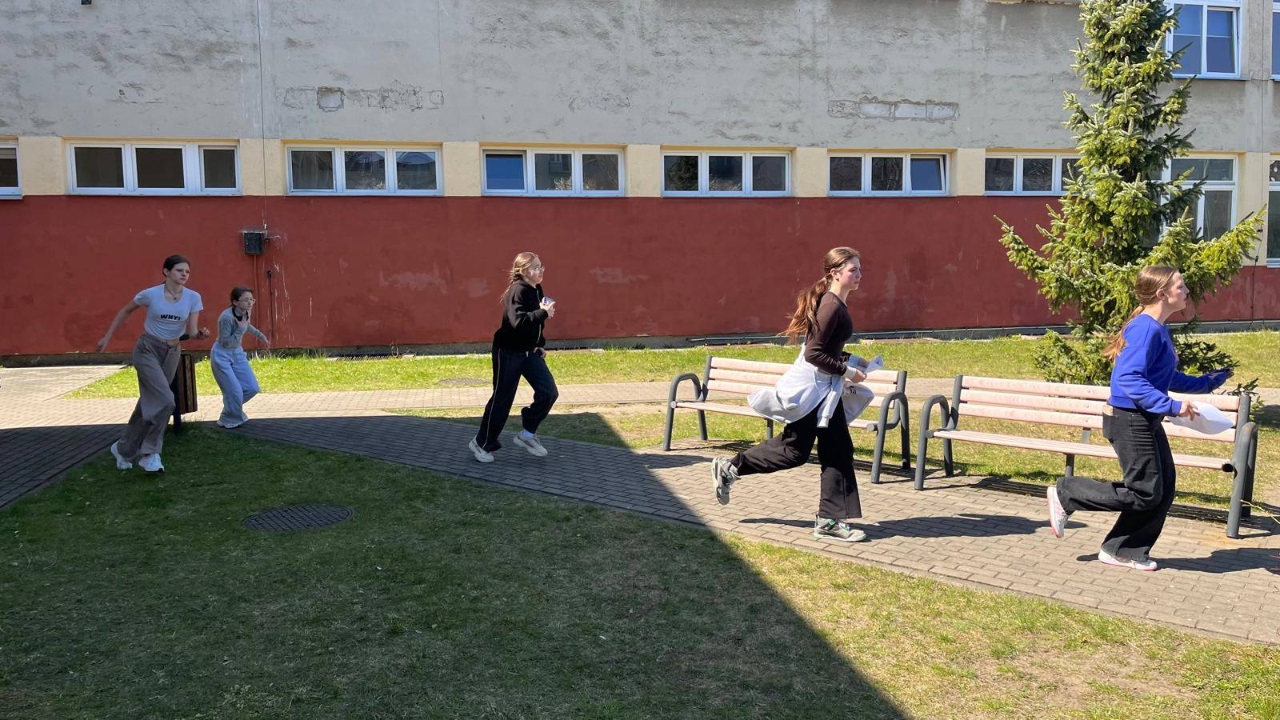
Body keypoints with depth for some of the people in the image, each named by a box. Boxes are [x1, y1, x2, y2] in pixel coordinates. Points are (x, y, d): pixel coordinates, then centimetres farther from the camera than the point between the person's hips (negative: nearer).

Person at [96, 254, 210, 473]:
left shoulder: (193, 297, -8)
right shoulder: (150, 294, -14)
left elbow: (192, 331, -10)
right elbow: (125, 311, 3)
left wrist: (201, 334, -34)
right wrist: (107, 337, 6)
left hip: (172, 353, 4)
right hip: (148, 350, -4)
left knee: (150, 401, 12)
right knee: (165, 400, -21)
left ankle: (124, 448, 31)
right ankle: (149, 453, -8)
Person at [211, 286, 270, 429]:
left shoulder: (245, 313, -6)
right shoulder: (226, 317, -29)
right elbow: (226, 343, -24)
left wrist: (261, 335, 24)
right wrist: (241, 329, -29)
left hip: (237, 353, 7)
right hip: (221, 356, -7)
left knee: (252, 388, 4)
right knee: (235, 392, -10)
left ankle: (233, 408, 30)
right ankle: (229, 420, 14)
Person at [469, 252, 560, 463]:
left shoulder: (536, 290, 6)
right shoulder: (518, 291, -20)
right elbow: (517, 321, -35)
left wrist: (541, 345, 17)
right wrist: (543, 312, -32)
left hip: (529, 351, 8)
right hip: (508, 352, -8)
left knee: (549, 392, 0)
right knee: (502, 398, 0)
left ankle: (527, 435, 16)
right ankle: (482, 443, 17)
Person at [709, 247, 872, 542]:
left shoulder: (835, 304, 11)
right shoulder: (832, 306, -20)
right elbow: (813, 354, -23)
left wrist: (850, 360, 10)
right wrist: (847, 371, -16)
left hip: (824, 388, 10)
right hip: (811, 387, -10)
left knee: (838, 450, 7)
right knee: (794, 450, 1)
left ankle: (830, 520, 12)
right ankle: (731, 468, 18)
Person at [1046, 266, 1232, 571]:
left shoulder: (1158, 329, 11)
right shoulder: (1146, 329, -20)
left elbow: (1167, 378, 22)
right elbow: (1129, 378, -28)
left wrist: (1207, 382, 19)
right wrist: (1171, 406, -28)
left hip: (1147, 420, 10)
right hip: (1129, 420, -10)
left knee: (1163, 489, 12)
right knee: (1144, 494, -3)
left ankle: (1124, 551, 21)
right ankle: (1066, 494, 8)